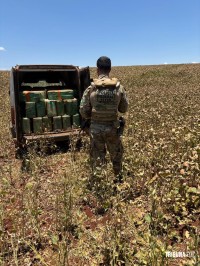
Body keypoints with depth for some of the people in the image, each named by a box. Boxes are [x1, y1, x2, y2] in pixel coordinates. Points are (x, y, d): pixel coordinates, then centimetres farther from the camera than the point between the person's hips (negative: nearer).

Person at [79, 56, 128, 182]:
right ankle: (118, 180, 35)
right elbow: (124, 108, 3)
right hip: (113, 128, 1)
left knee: (97, 159, 13)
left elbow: (83, 111, -5)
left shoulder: (91, 88, -11)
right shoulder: (118, 87, -8)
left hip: (96, 128, -1)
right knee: (117, 156, 21)